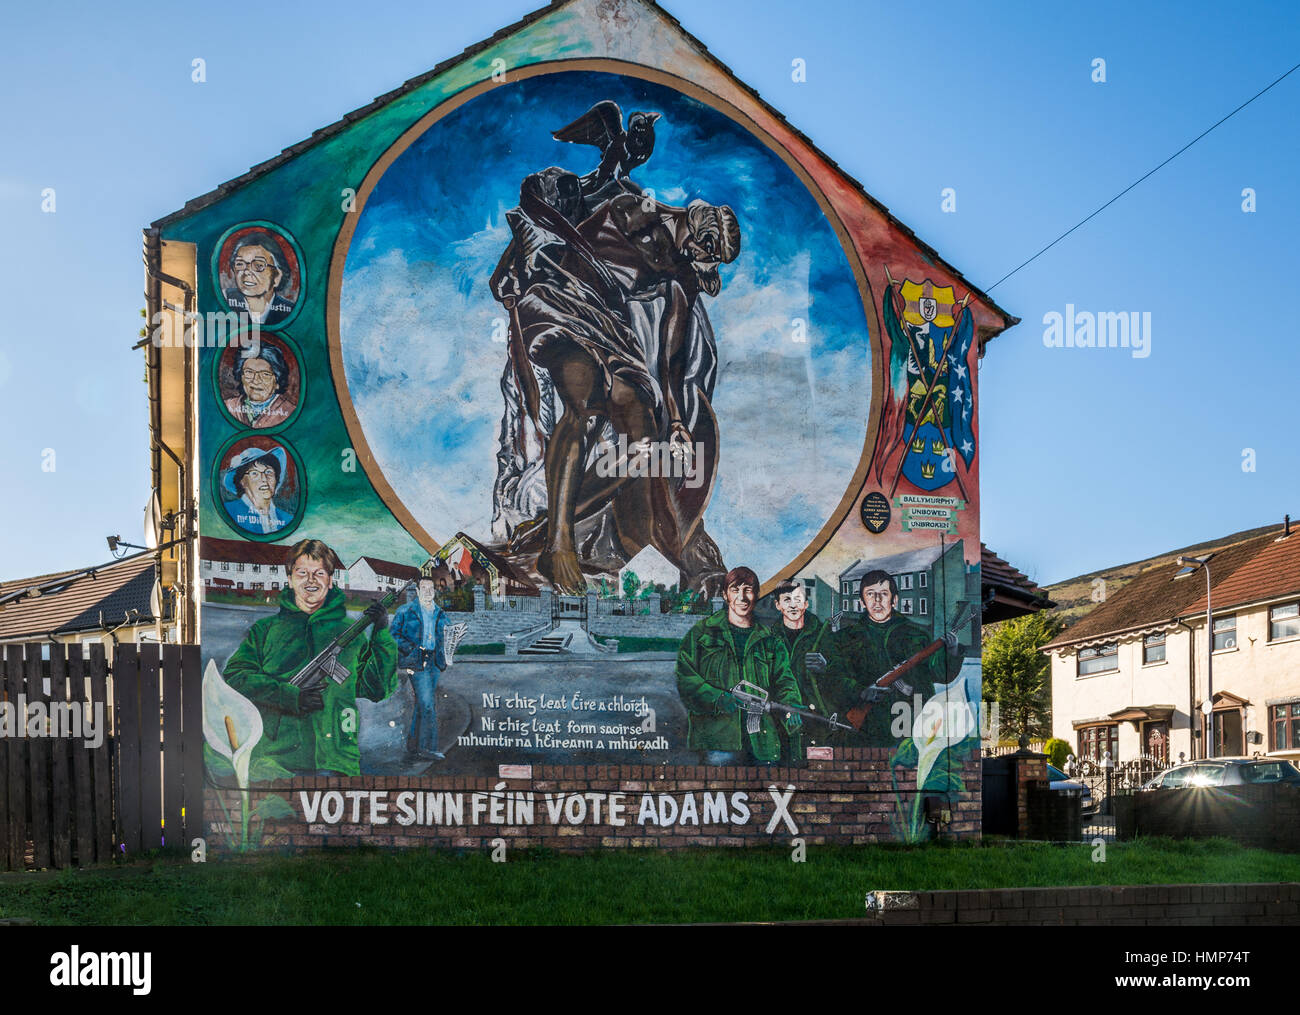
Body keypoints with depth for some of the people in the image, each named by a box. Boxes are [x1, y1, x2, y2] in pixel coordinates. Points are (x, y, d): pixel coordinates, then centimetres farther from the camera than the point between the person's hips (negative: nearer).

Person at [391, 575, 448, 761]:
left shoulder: (439, 613, 16)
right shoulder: (406, 611, -1)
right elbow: (394, 634, -2)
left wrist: (443, 660, 14)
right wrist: (411, 649, -12)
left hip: (434, 662, 6)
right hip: (417, 661, -6)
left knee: (422, 704, 10)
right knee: (427, 703, -13)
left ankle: (413, 745, 19)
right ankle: (427, 747, -12)